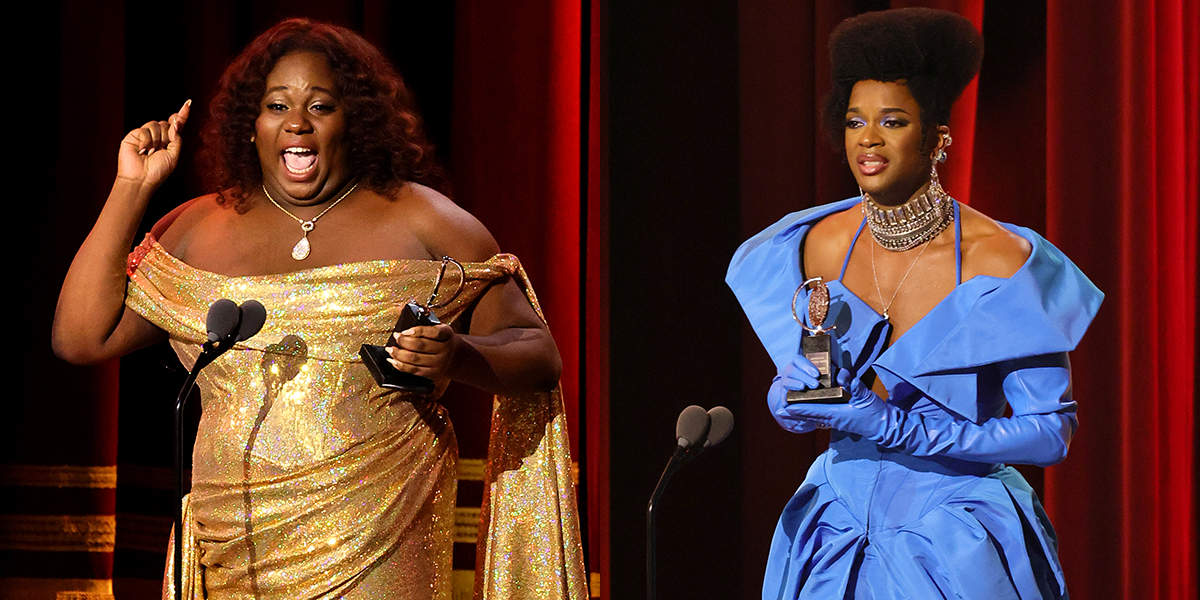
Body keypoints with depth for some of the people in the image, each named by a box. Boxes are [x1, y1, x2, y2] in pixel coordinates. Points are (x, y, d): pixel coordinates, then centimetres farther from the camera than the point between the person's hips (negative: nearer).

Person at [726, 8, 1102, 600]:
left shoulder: (998, 260, -16)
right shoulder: (821, 244, -1)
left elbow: (1051, 433, -16)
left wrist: (899, 426, -22)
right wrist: (791, 398, -13)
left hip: (958, 548, -4)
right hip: (840, 527, 4)